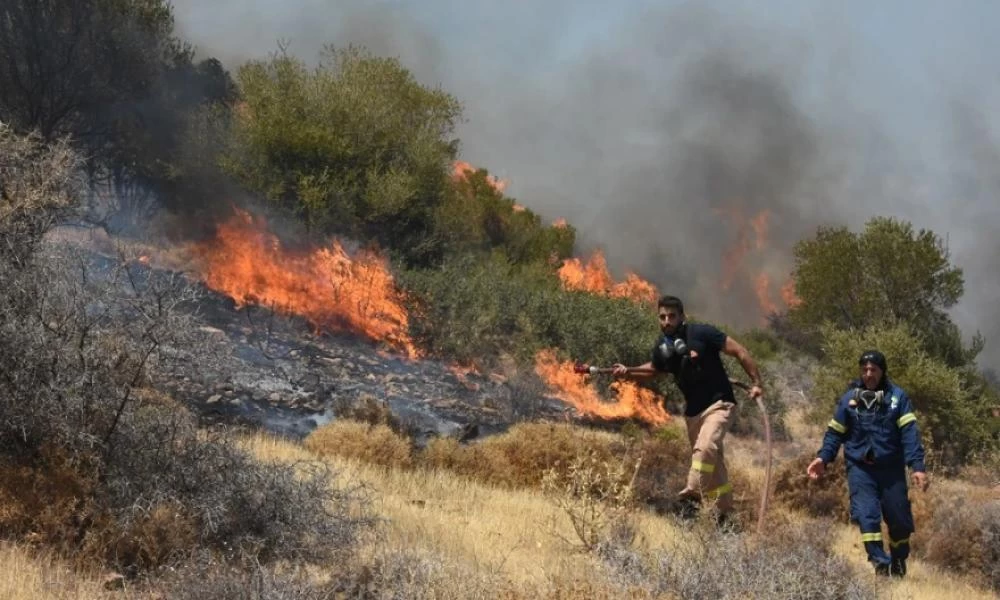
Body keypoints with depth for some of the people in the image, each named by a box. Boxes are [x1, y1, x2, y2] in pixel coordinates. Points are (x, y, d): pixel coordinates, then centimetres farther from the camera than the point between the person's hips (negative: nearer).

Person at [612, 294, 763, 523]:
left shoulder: (701, 333, -18)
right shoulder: (662, 347, -1)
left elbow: (738, 351, -14)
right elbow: (655, 369, 22)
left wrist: (756, 382, -17)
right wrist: (628, 372, 5)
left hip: (718, 404, -6)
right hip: (693, 410, 6)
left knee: (705, 448, -29)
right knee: (712, 461, 13)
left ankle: (693, 494, -29)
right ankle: (724, 512, 24)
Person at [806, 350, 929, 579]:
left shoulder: (898, 397, -2)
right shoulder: (849, 398, 2)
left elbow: (909, 433, -8)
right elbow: (835, 432, 7)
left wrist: (917, 465, -18)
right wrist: (823, 458, -8)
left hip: (891, 468, 0)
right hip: (860, 467, 0)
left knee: (899, 518, 5)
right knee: (866, 514, -15)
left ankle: (899, 560, 29)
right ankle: (881, 563, -11)